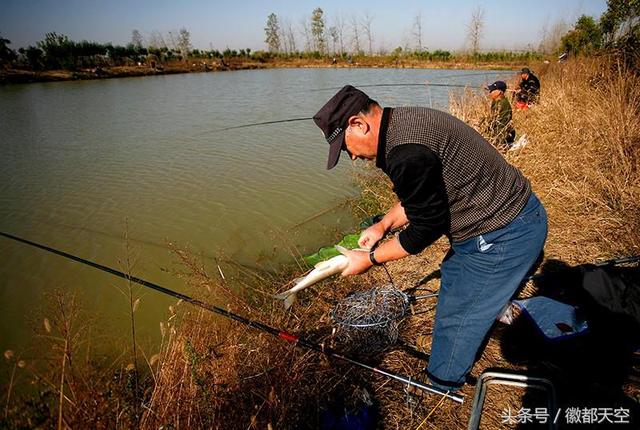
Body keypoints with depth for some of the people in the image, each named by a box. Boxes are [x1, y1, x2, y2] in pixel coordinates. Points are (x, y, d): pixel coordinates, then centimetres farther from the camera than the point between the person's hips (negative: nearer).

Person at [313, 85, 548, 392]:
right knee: (453, 278, 27)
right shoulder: (404, 123, 4)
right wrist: (384, 225, 4)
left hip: (502, 237, -11)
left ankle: (439, 390, 28)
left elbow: (427, 227, -20)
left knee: (456, 321, 4)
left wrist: (371, 258, -9)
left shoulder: (407, 153, -30)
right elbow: (423, 196, 14)